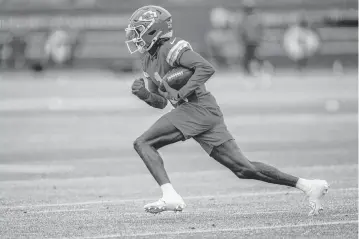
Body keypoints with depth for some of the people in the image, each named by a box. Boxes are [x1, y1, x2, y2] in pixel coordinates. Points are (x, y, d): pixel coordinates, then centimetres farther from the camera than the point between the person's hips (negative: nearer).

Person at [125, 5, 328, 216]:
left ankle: (170, 196, -21)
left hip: (198, 109, -10)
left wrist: (182, 93, -21)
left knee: (143, 143, -12)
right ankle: (308, 186, 7)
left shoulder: (171, 48, -9)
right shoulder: (148, 59, 21)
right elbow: (160, 102, 26)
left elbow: (206, 68, -21)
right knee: (244, 169, 7)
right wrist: (143, 94, 6)